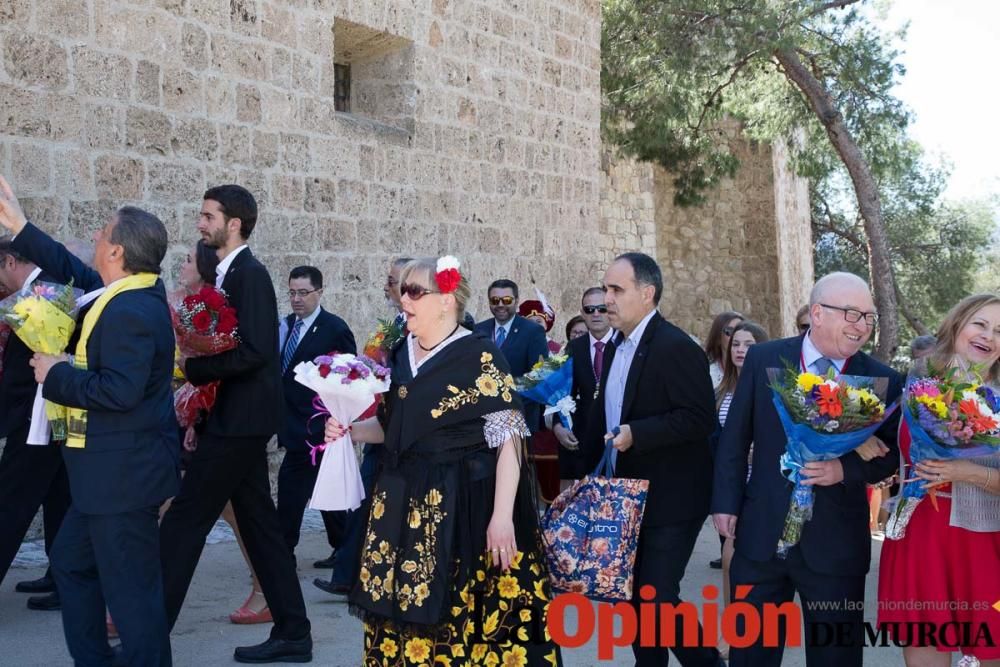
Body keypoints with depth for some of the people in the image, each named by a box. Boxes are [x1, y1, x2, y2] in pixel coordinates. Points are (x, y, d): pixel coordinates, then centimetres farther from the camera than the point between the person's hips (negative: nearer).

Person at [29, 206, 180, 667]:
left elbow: (120, 390, -31)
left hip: (124, 472, -11)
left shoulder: (129, 310, -23)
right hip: (114, 469, 11)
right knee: (71, 561, 24)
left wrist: (56, 375, -18)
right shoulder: (135, 295, 7)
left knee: (130, 586, -1)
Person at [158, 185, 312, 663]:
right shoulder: (229, 274, 14)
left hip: (238, 424, -10)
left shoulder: (250, 274, -14)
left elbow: (253, 351, -23)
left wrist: (193, 368, -15)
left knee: (183, 523, -4)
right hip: (236, 421, 10)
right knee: (259, 524, 12)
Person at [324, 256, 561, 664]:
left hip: (462, 505, -6)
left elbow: (508, 439, -13)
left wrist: (502, 515, -19)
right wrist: (350, 429, 1)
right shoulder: (400, 354, 10)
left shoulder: (480, 357, -10)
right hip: (402, 505, 6)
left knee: (457, 617, -1)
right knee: (400, 615, 10)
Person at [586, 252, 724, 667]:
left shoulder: (676, 347, -16)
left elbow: (701, 419, -21)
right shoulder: (616, 348, 11)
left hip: (670, 500, -9)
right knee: (633, 596, 14)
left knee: (656, 598, -8)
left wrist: (636, 434, -29)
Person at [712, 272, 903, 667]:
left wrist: (846, 470, -19)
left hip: (836, 543, 0)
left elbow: (892, 454, 0)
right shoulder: (763, 359, -2)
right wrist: (726, 501, -1)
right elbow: (735, 438, 4)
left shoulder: (884, 380, -3)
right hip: (760, 534, 1)